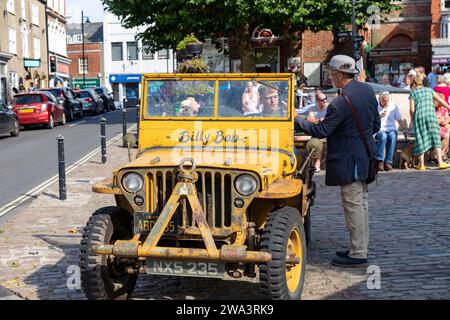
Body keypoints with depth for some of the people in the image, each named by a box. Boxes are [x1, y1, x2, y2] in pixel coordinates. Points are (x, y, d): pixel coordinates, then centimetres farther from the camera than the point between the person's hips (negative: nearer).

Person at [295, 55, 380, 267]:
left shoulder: (341, 102, -22)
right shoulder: (367, 90, 5)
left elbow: (321, 131, -17)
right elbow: (376, 125, 12)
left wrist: (297, 120, -8)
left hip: (349, 161, -9)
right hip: (365, 158, 9)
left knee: (353, 206, -3)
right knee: (361, 204, 16)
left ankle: (358, 255, 4)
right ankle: (360, 247, 27)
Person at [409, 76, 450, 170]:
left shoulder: (413, 93, 8)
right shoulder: (429, 90, 14)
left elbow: (412, 109, 0)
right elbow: (441, 101, 17)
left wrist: (413, 119, 15)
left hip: (419, 116, -1)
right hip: (431, 115, 1)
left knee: (421, 140, 4)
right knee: (435, 138, 2)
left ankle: (421, 165, 6)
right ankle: (440, 162, -5)